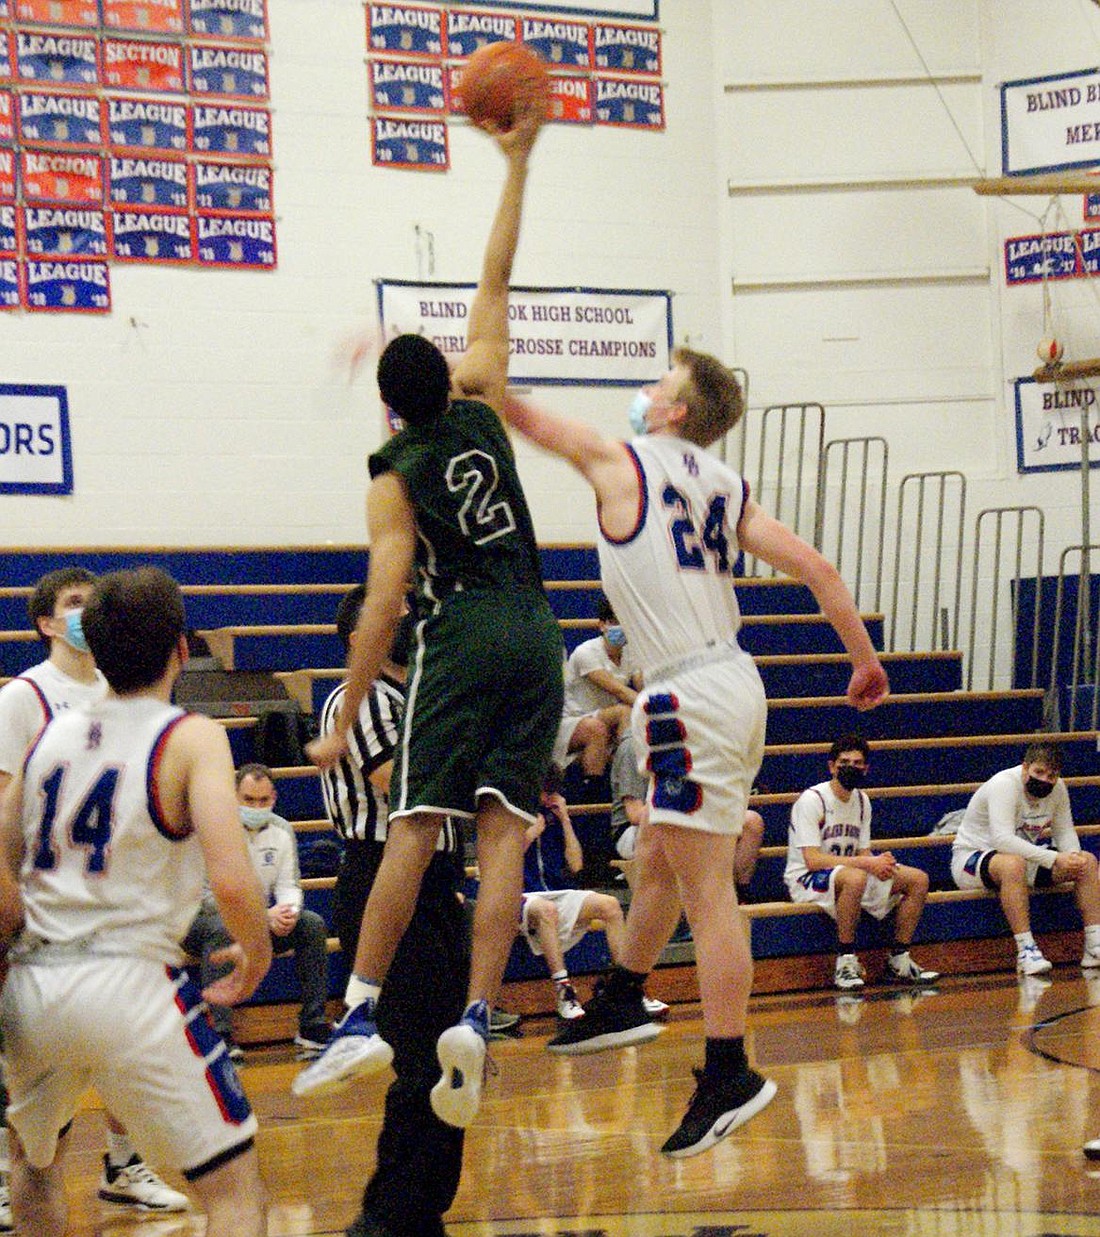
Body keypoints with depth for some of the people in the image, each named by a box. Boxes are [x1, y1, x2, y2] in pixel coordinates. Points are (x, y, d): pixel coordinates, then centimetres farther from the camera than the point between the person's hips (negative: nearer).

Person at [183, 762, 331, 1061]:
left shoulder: (281, 830, 2)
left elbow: (289, 885, 3)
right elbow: (212, 895, -21)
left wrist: (289, 911, -23)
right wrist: (265, 917, -32)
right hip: (202, 917, -5)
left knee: (312, 924, -15)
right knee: (222, 930, -39)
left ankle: (313, 1033, -16)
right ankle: (220, 1038, -42)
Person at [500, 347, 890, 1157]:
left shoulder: (622, 464, -5)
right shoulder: (725, 488, 12)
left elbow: (524, 417, 2)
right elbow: (813, 567, 7)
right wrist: (865, 659, 15)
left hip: (692, 696, -8)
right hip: (734, 686, 8)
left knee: (706, 888, -7)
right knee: (658, 861, 23)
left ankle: (730, 1073, -6)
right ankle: (622, 1002, 40)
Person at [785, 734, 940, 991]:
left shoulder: (862, 800, 9)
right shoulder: (811, 800, -16)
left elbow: (864, 852, 10)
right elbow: (813, 860, -24)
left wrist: (881, 864, -15)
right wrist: (867, 863, -28)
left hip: (857, 875, 8)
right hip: (806, 880, -8)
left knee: (918, 879, -4)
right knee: (854, 877, -40)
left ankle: (899, 962, 2)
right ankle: (845, 962, -29)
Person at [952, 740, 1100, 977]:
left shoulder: (1057, 787, -4)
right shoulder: (1004, 784, -27)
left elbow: (1065, 831, 5)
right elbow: (1003, 839, -38)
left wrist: (1073, 856, -20)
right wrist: (1054, 859, -41)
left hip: (1027, 855, 8)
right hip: (972, 858, -7)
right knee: (1013, 864, -41)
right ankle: (1026, 950, -38)